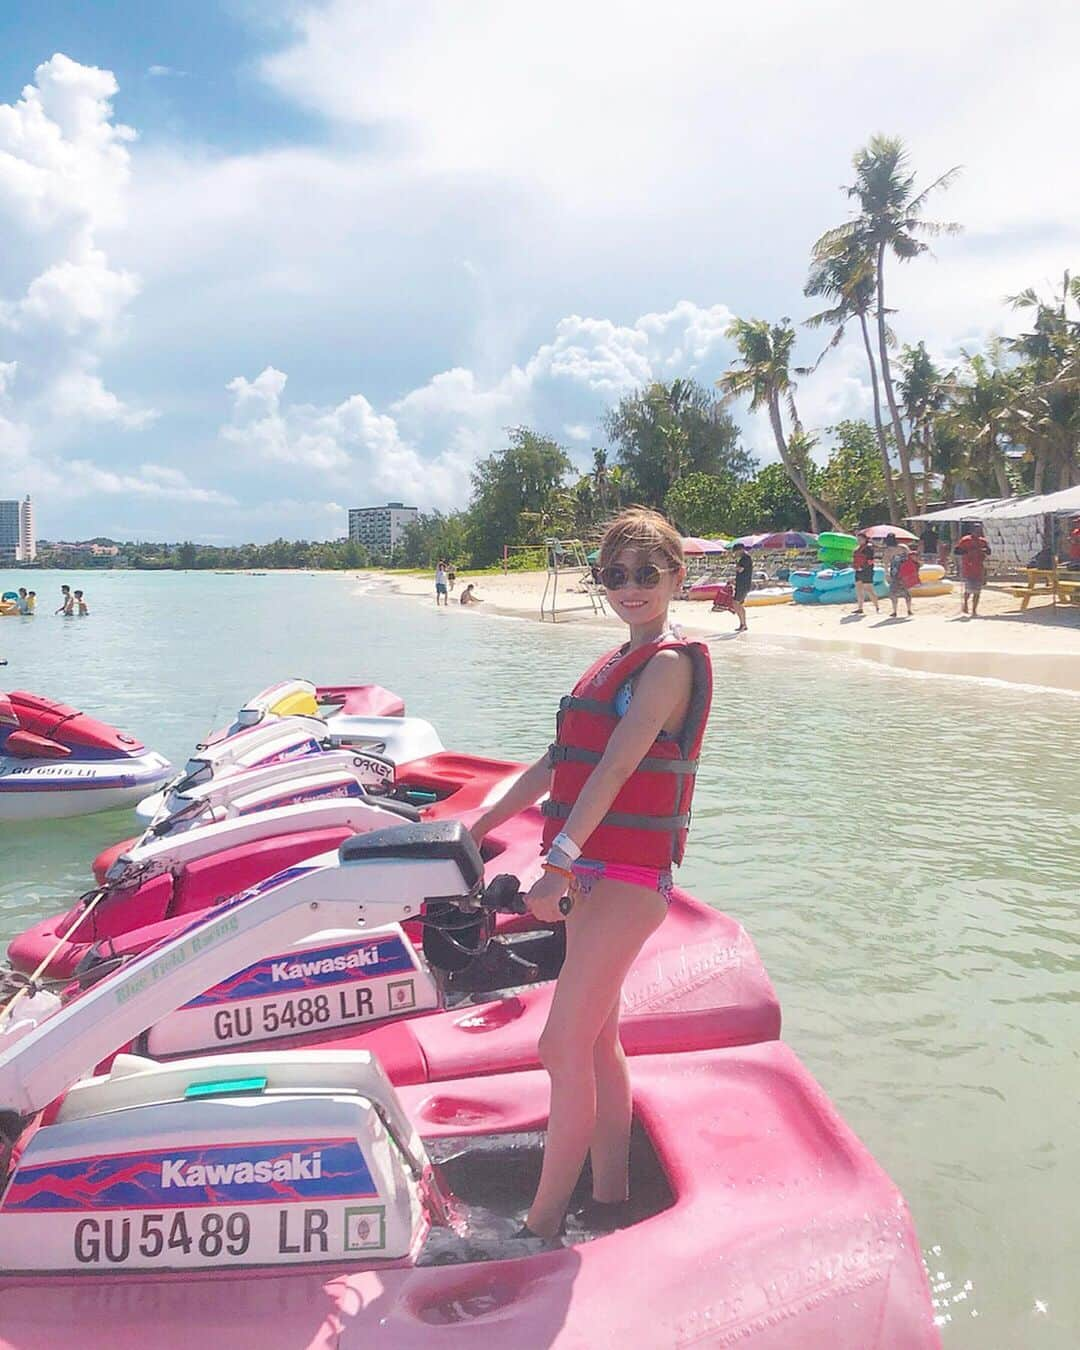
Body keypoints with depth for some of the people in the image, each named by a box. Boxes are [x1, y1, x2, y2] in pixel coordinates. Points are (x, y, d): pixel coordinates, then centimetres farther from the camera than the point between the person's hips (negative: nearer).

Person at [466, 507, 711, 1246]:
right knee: (597, 1041, 16)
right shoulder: (617, 664, 16)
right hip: (592, 873, 9)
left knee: (563, 1048, -6)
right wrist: (480, 825, 21)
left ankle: (542, 1227, 7)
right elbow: (559, 760, 20)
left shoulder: (669, 664, -11)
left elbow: (614, 769, -23)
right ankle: (610, 1200, 30)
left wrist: (561, 860, -31)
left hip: (627, 877, -9)